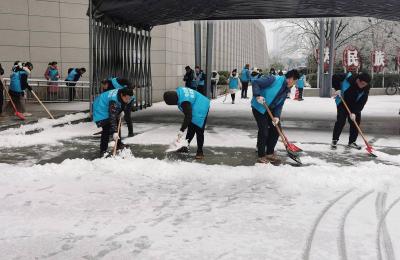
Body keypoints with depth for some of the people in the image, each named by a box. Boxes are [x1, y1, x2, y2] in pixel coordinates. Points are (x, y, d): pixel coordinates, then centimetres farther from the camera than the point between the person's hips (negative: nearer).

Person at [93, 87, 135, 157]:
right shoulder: (113, 100, -43)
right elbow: (112, 117, -47)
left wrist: (122, 112, -10)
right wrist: (114, 132, -52)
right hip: (102, 110, -9)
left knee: (117, 125, 17)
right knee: (106, 129, -19)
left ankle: (119, 144, 37)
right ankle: (103, 151, -12)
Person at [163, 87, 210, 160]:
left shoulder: (184, 102, -34)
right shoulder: (179, 91, -7)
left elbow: (188, 116, -33)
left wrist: (182, 130, -30)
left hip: (200, 112, -11)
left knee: (199, 131, -9)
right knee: (190, 129, 19)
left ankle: (200, 152, 0)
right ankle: (185, 146, 31)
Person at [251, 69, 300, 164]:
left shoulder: (286, 90, 3)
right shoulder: (274, 80, -21)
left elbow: (279, 105, 3)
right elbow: (255, 82, -24)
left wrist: (277, 116, -13)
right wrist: (257, 95, -36)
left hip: (270, 109, 9)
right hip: (259, 107, -9)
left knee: (276, 129, 8)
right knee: (263, 131, -10)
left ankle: (270, 153, 22)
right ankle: (261, 156, 4)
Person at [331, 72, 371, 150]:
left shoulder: (366, 88, -20)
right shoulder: (347, 78, -28)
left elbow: (362, 102, -21)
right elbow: (334, 78, -14)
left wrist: (354, 112, -29)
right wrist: (337, 89, -22)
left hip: (355, 105, 3)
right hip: (342, 103, -3)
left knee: (355, 122, 1)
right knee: (340, 121, -12)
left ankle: (352, 142, 14)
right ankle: (334, 140, -1)